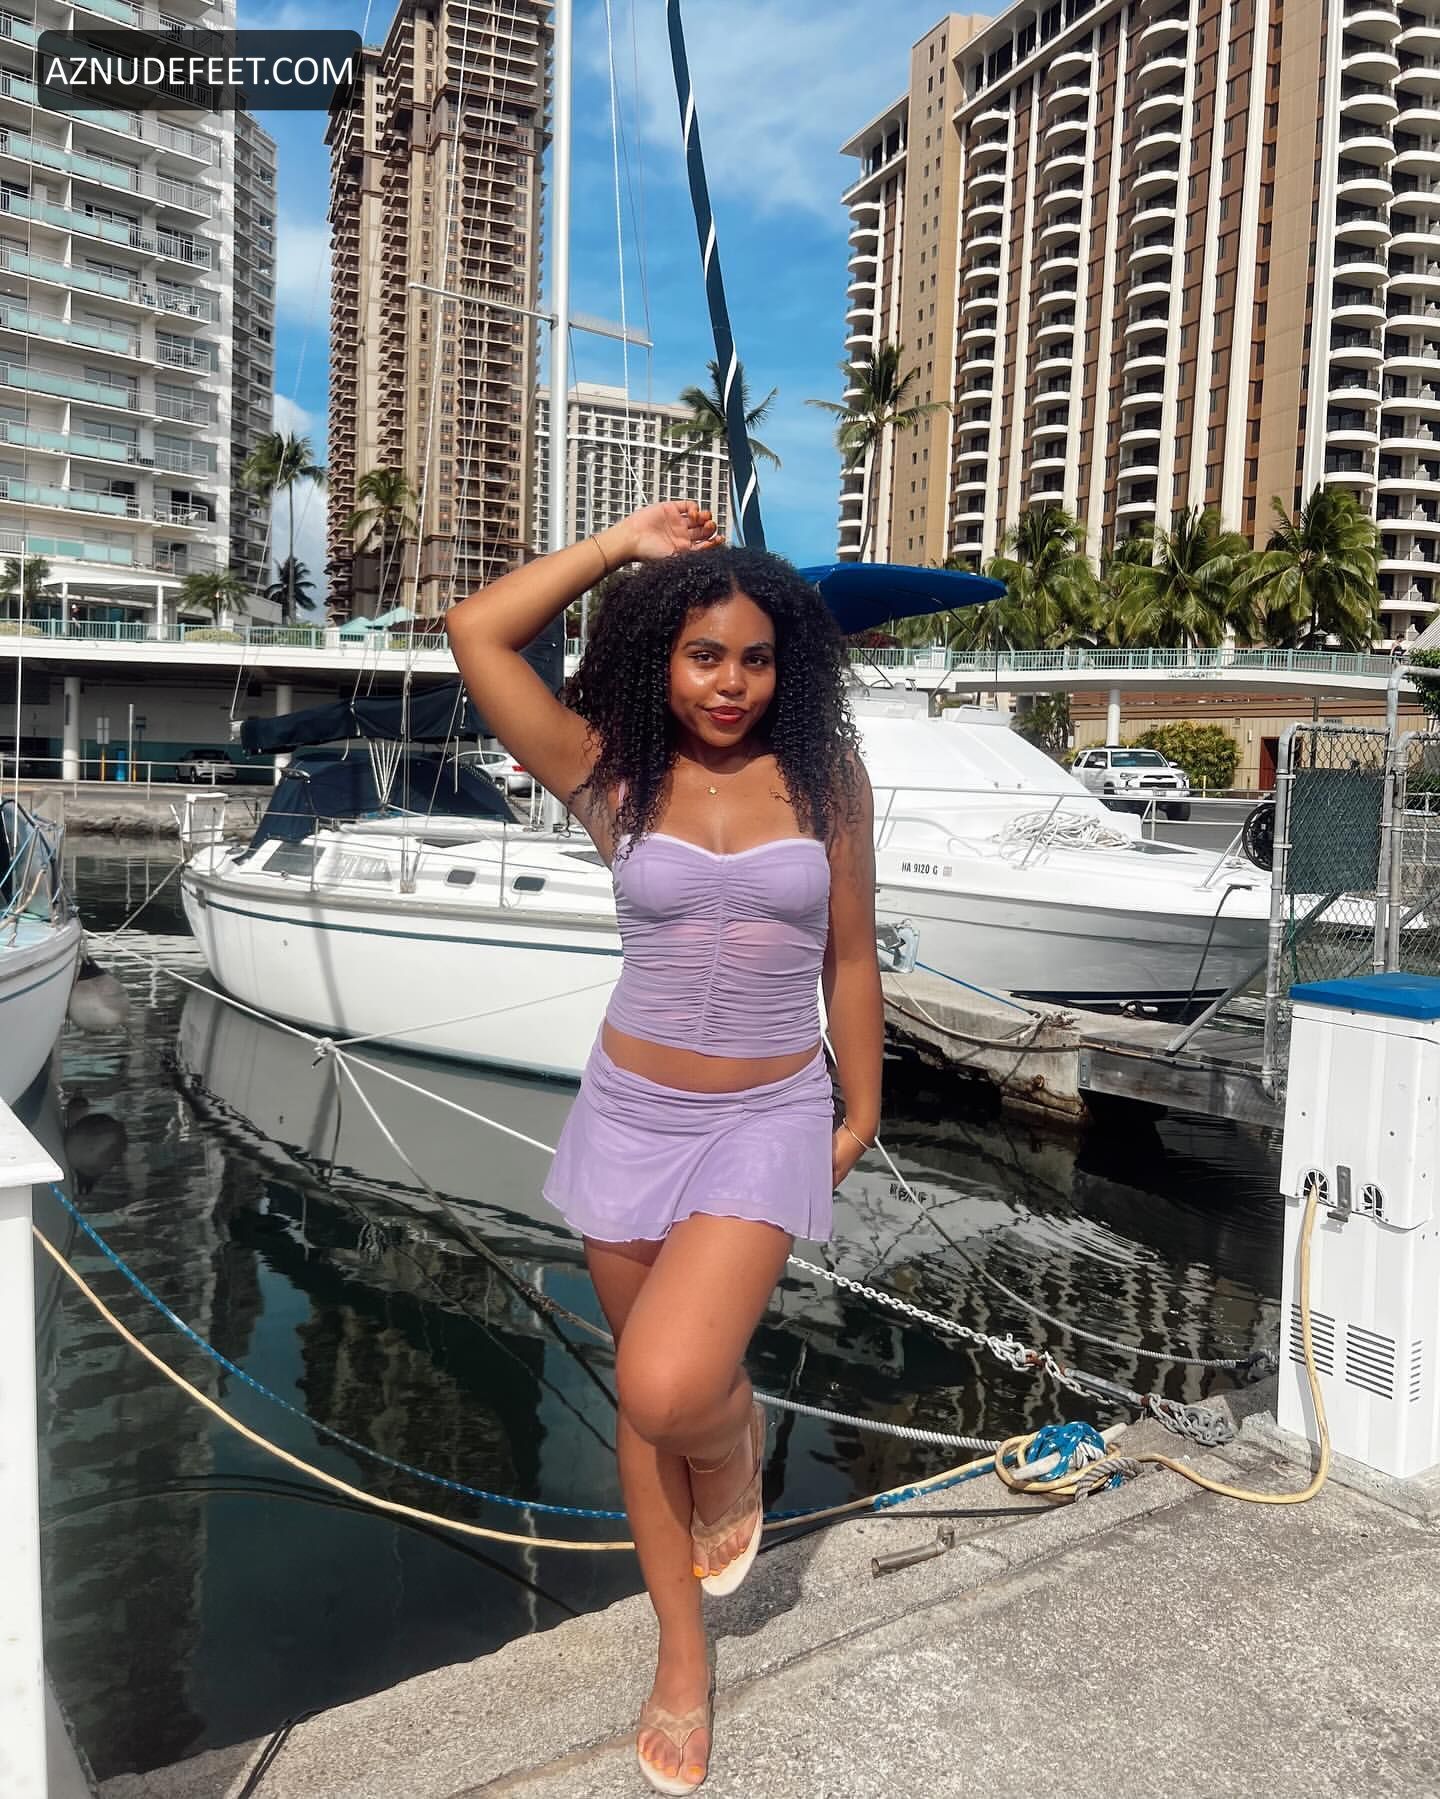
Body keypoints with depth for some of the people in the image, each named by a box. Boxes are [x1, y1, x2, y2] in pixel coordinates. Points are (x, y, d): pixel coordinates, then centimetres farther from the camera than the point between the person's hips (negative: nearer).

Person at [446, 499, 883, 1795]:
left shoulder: (823, 776, -3)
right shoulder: (613, 778, -4)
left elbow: (849, 959, 4)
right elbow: (477, 632, -10)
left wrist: (861, 1112, 8)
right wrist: (624, 545, -4)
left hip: (770, 1119, -1)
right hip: (632, 1112, 2)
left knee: (670, 1385, -20)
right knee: (645, 1395, 14)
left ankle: (736, 1442, 19)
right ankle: (684, 1657, 36)